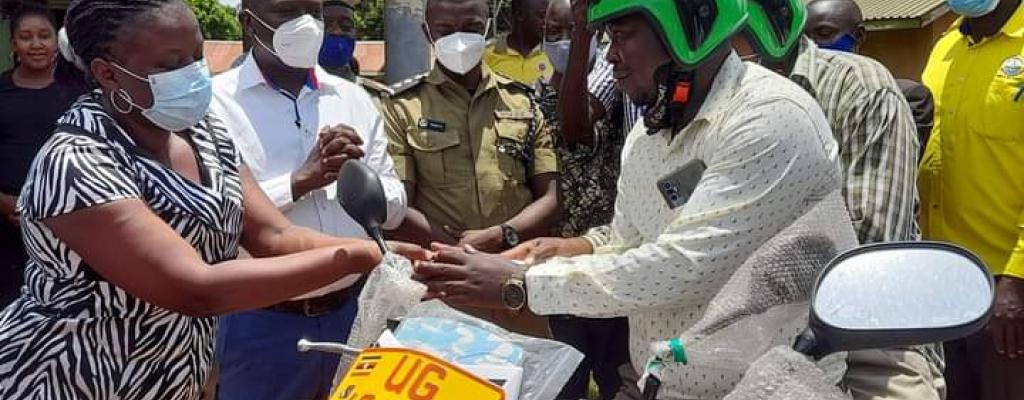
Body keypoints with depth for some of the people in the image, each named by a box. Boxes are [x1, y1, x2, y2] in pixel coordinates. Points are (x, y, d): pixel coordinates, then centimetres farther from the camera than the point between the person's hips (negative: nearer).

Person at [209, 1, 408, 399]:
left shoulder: (354, 98, 6)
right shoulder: (214, 102, -7)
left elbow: (393, 210, 7)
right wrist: (300, 181, -19)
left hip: (353, 312, 4)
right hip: (261, 323, -4)